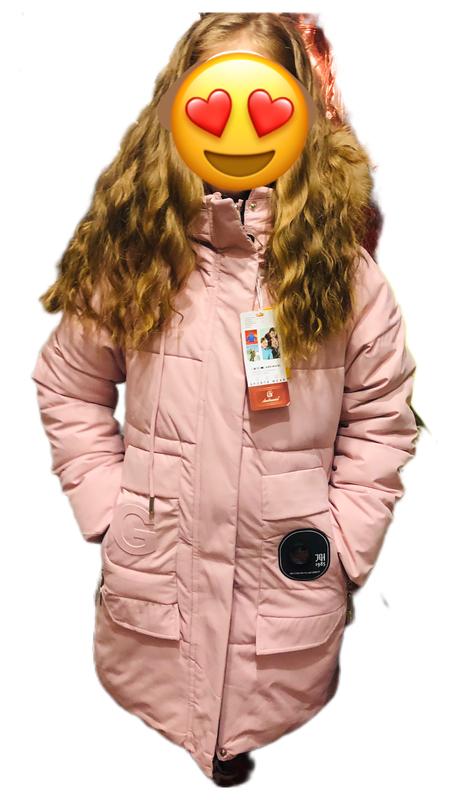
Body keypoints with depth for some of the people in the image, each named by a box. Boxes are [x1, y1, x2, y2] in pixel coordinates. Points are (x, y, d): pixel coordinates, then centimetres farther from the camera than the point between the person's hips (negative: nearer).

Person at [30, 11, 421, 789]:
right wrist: (108, 510, -2)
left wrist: (342, 542, -4)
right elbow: (67, 388, 4)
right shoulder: (130, 247, -4)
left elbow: (381, 418, 0)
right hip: (150, 588, 1)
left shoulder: (343, 262, -6)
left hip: (291, 596, 0)